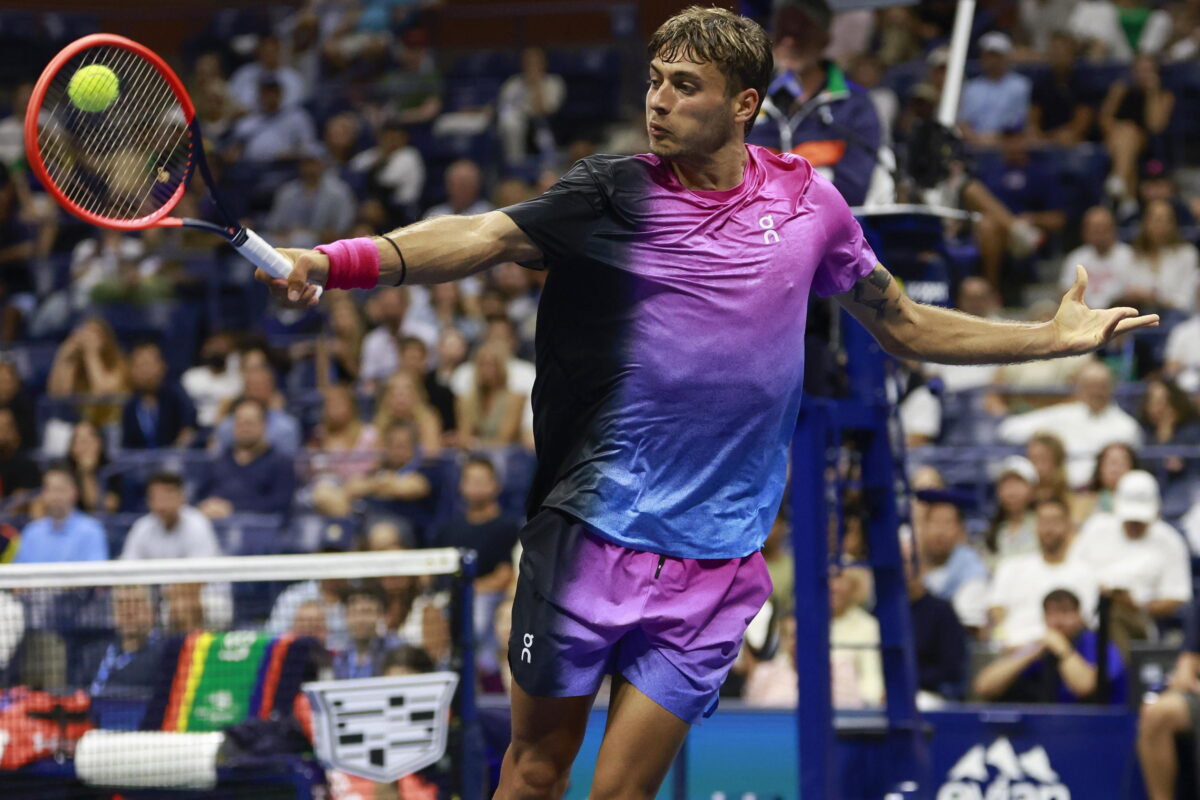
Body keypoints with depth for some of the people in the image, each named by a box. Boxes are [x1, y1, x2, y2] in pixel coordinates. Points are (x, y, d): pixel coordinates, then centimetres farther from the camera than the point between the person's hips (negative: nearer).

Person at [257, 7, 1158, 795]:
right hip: (586, 537, -1)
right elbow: (480, 237, -17)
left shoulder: (808, 202, 6)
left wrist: (1057, 336, 18)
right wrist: (339, 261, -33)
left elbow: (906, 325, 20)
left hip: (711, 565, 1)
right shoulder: (611, 191, -3)